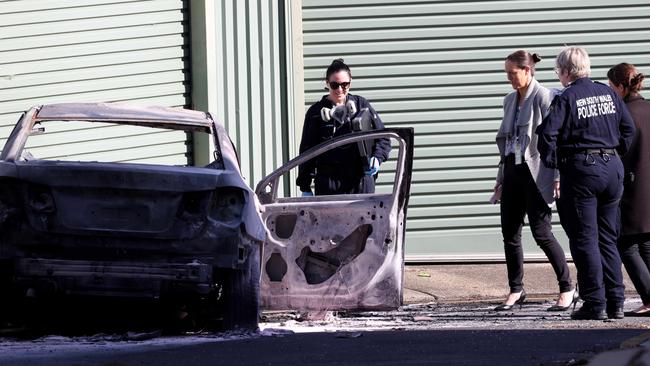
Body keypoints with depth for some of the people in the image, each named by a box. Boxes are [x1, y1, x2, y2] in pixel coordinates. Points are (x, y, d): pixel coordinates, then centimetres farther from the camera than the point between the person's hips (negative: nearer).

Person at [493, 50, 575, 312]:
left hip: (535, 173, -7)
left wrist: (557, 177, -18)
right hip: (513, 171, 8)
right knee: (510, 233, 5)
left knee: (541, 233, -7)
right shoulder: (510, 100, 15)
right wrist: (501, 178, 19)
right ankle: (516, 290, 15)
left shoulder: (543, 98, -9)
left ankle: (567, 288, 4)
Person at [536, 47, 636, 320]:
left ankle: (595, 304, -4)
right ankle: (615, 303, 10)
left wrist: (552, 163, -2)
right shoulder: (608, 93, 8)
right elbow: (628, 128, 11)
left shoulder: (566, 98, -9)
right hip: (613, 168, 6)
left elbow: (547, 133, -16)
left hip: (581, 169, -6)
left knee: (584, 239, -1)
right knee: (608, 239, 12)